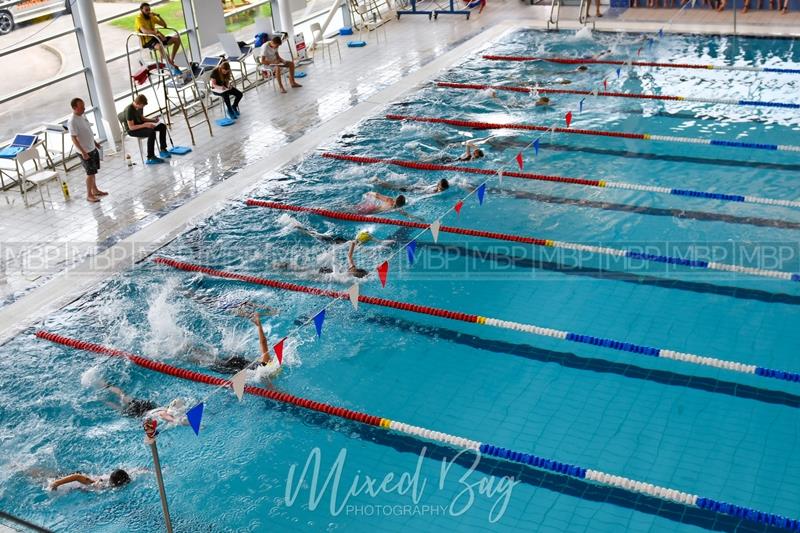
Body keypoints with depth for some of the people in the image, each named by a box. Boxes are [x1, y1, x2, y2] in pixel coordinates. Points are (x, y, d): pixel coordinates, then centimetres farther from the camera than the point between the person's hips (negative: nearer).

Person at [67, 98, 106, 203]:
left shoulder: (82, 116, 3)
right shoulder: (72, 121, -24)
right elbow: (74, 138, -24)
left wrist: (95, 142, 22)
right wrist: (83, 152, -25)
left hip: (92, 148, 8)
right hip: (85, 151, -8)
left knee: (93, 171, 19)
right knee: (90, 173, 0)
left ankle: (95, 190, 34)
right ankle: (89, 195, 12)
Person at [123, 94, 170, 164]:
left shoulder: (140, 107, 0)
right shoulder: (129, 110, -25)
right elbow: (131, 127, -26)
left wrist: (153, 120, -1)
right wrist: (145, 125, -30)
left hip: (140, 125, 9)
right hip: (132, 131, -9)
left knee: (162, 126, -3)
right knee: (151, 132, -35)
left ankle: (163, 150, 2)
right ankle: (150, 158, -35)